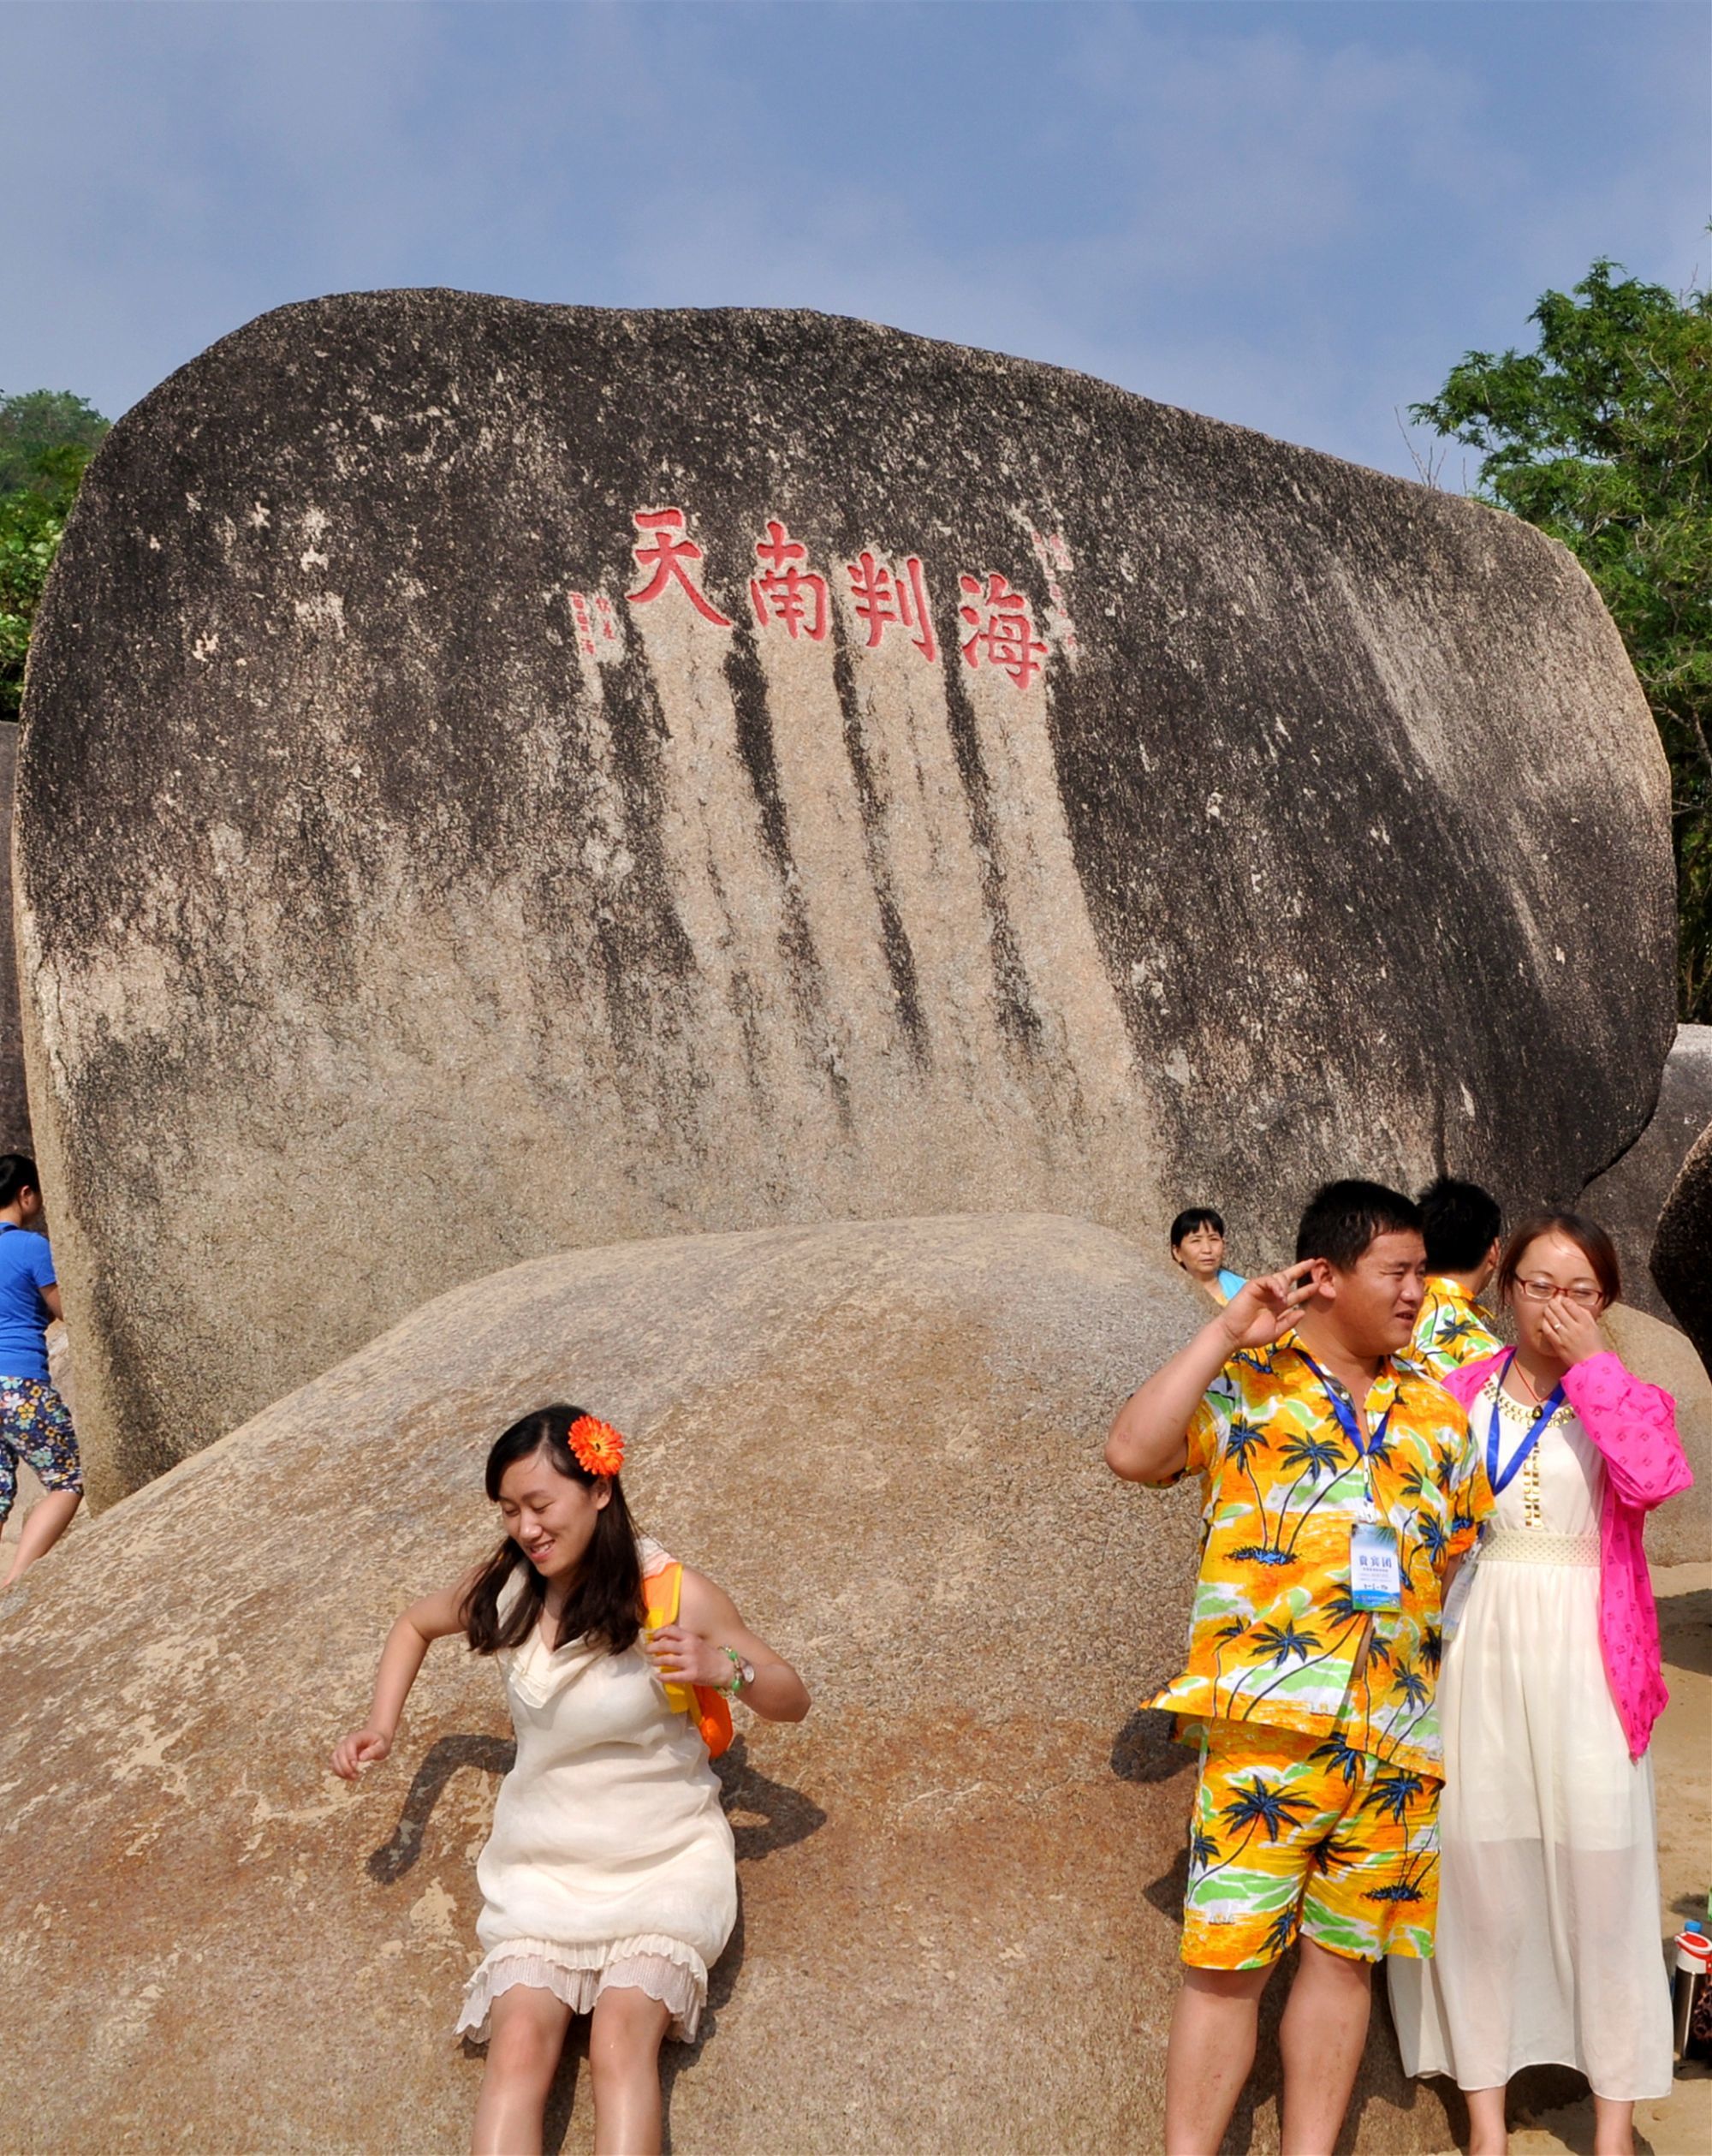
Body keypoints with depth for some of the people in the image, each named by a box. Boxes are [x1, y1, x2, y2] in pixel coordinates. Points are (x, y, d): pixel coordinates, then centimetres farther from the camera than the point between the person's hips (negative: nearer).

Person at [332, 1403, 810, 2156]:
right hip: (540, 1861, 3)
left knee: (622, 2038, -28)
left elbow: (793, 1702, -4)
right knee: (519, 2045, -23)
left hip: (663, 1859, -2)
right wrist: (380, 1726, 5)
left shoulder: (676, 1595, -13)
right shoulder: (505, 1587, -3)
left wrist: (724, 1667, -24)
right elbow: (415, 1624, 20)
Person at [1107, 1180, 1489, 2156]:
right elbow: (1133, 1453, -14)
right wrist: (1229, 1332, -13)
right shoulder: (1242, 1383, 2)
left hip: (1398, 1736, 5)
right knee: (1227, 1957, -2)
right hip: (1266, 1721, -4)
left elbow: (1462, 1553, 21)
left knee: (1348, 1951, 12)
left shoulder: (1435, 1412, 15)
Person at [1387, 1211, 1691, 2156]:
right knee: (1479, 1877, 7)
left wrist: (1591, 1363, -15)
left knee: (1601, 1878, 3)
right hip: (1477, 1652, 2)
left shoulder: (1621, 1396, 2)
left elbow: (1655, 1478, -19)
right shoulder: (1462, 1393, 6)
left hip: (1582, 1662, -1)